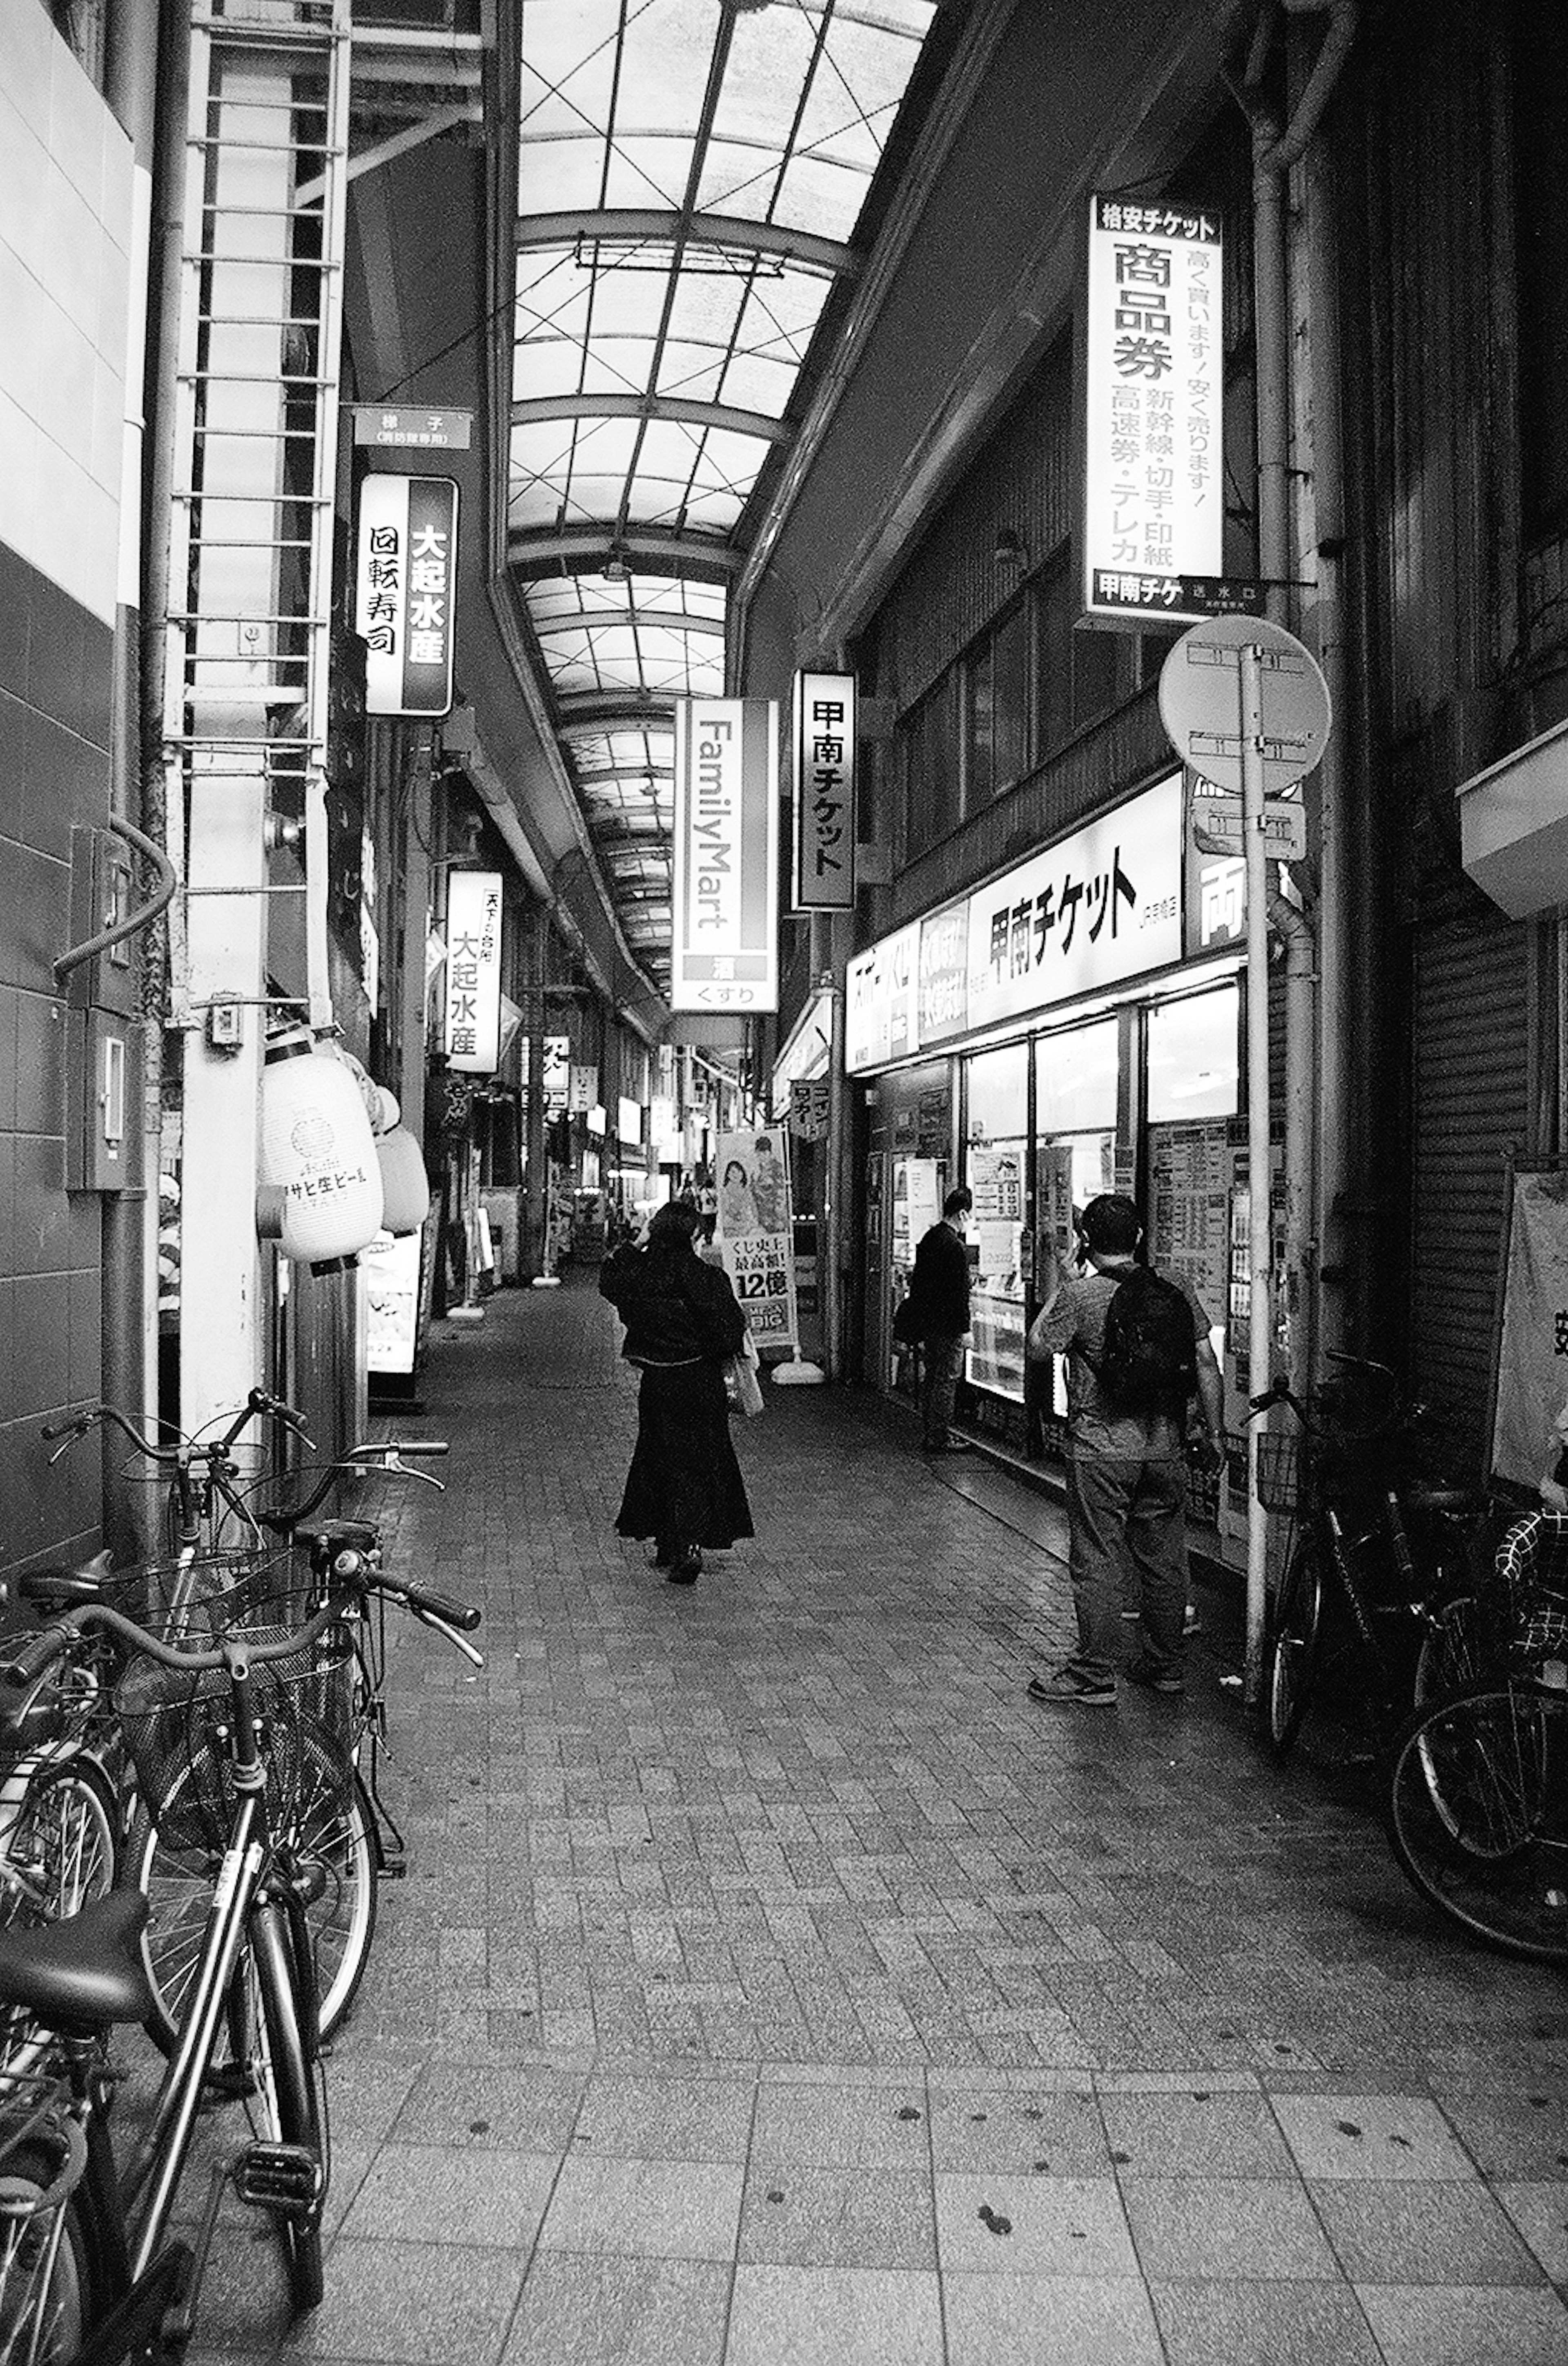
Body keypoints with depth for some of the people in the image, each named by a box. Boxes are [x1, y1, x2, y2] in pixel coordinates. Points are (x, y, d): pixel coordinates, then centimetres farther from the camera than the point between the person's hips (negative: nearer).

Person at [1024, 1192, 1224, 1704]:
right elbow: (1206, 1363, 1)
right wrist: (1213, 1435, 8)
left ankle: (1094, 1676, 9)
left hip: (1100, 1454, -4)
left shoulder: (1079, 1296, -12)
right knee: (1164, 1561, 15)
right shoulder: (1177, 1289, 0)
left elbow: (1039, 1346, 0)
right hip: (1166, 1449, 5)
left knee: (1097, 1564, 3)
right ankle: (1165, 1666, 26)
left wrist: (1052, 1292, 11)